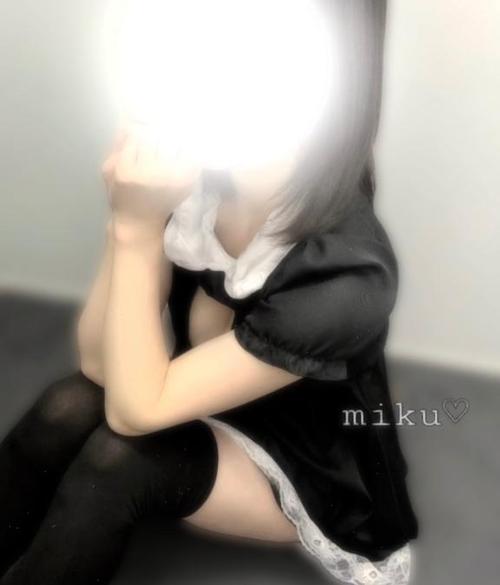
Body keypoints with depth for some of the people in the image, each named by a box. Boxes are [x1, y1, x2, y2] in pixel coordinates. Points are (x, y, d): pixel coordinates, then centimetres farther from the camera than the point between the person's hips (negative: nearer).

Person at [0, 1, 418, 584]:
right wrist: (129, 214, -30)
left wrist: (136, 227, -36)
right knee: (70, 406, -22)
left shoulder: (346, 280, -35)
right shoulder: (191, 178, -21)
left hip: (311, 472, -4)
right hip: (209, 415, 4)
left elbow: (134, 410, -30)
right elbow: (98, 363, -16)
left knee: (115, 459, -26)